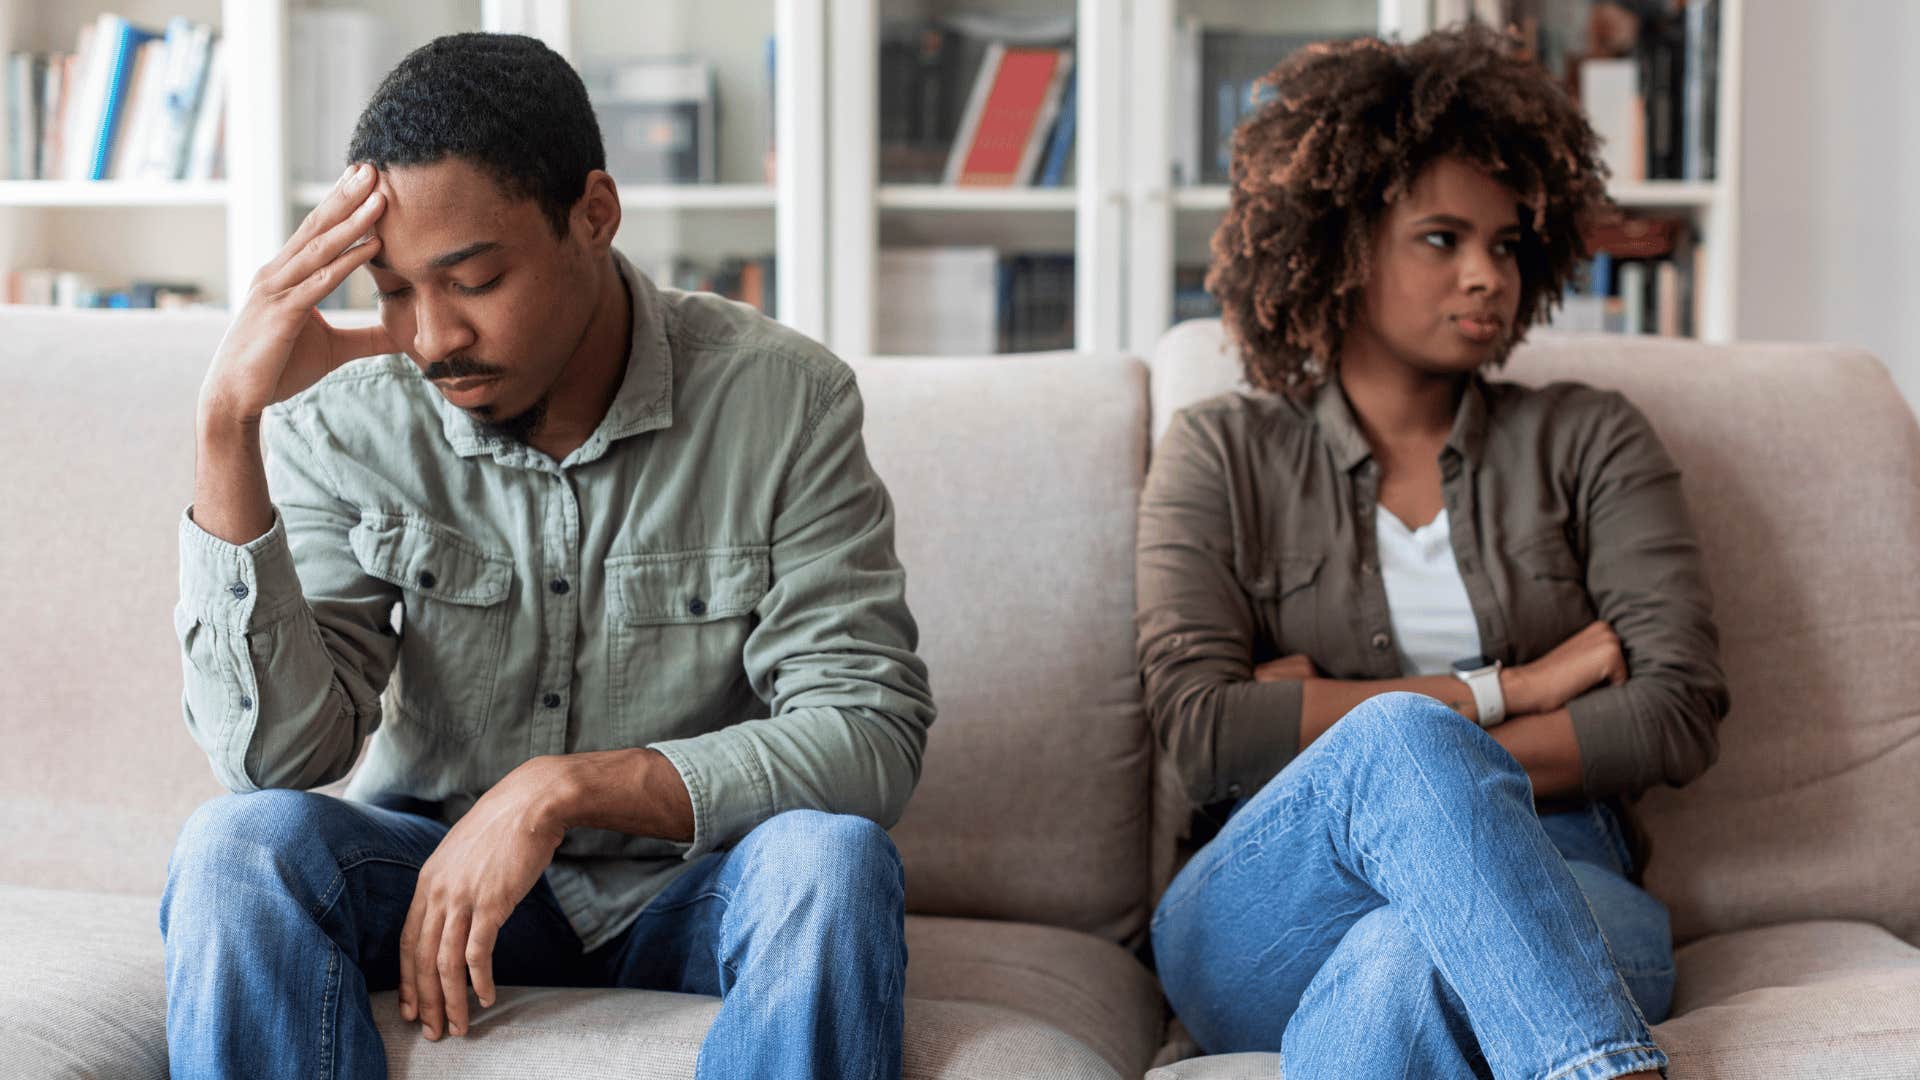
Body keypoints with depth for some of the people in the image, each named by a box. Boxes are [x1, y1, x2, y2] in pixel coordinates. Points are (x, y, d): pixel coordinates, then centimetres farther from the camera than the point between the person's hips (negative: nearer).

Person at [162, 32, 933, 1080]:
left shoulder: (782, 400, -13)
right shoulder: (347, 421, -9)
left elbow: (869, 731, -18)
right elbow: (277, 750, -17)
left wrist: (563, 789, -28)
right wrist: (229, 425, -26)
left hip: (690, 887, -1)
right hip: (432, 875, 1)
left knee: (830, 858, -33)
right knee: (238, 845, -27)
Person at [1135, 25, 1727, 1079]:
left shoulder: (1587, 441, 17)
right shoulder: (1222, 456, 13)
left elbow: (1678, 712, 2)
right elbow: (1202, 731, -2)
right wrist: (1497, 692, -4)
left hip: (1554, 912, 1)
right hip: (1262, 929, 0)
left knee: (1404, 961, -38)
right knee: (1401, 735, -36)